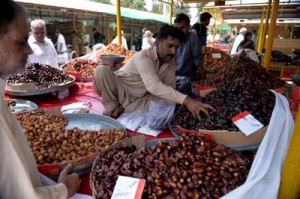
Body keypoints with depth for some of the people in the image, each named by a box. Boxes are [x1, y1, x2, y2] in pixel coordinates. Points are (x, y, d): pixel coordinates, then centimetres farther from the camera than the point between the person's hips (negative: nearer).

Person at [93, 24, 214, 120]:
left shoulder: (171, 62, -6)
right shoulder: (143, 57, -28)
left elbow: (170, 87, -2)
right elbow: (154, 86, -42)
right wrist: (186, 100, -51)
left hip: (140, 99, 6)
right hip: (120, 91, -5)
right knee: (101, 71, -32)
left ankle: (124, 107, -13)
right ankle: (111, 107, -10)